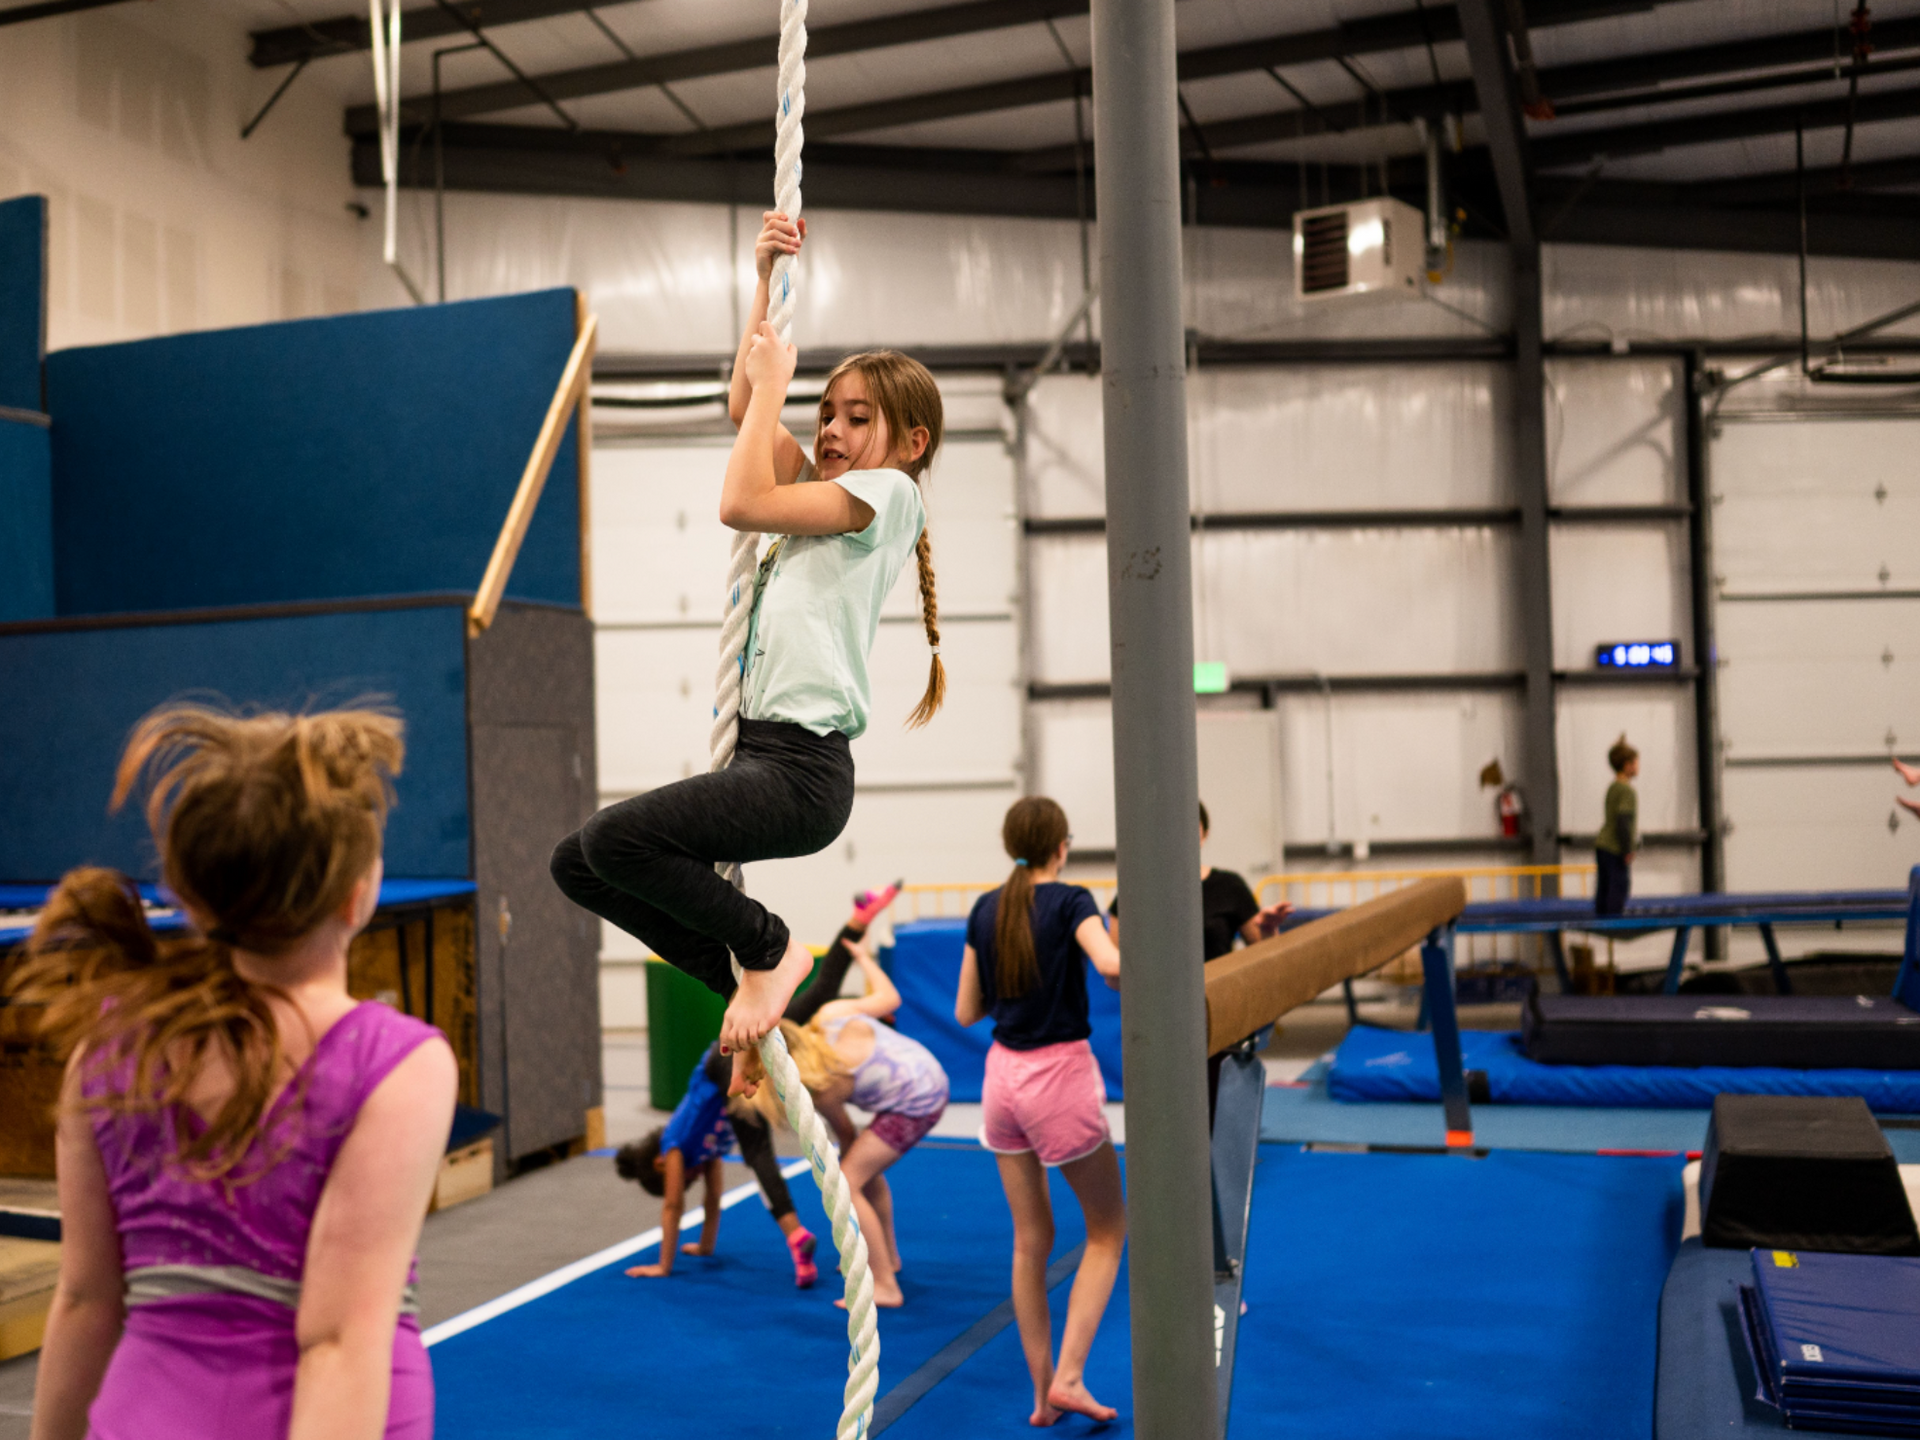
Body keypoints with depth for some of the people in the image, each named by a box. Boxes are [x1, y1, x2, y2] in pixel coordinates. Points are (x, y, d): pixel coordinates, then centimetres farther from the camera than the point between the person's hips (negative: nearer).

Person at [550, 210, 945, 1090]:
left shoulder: (886, 492, -3)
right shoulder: (825, 493, 22)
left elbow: (742, 503, -11)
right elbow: (747, 407, 25)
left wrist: (773, 382, 0)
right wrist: (764, 279, 19)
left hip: (804, 768, -10)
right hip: (757, 755, 10)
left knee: (615, 838, -27)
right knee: (576, 865, 7)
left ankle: (771, 949, -4)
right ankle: (745, 983, 12)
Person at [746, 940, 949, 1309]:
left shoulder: (824, 1090, -21)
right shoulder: (831, 1013, -9)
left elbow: (846, 1133, -4)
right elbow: (889, 998, 4)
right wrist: (864, 958, 17)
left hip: (914, 1106, -9)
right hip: (930, 1076, 9)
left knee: (846, 1183, -10)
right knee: (867, 1168, 26)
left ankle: (886, 1288, -8)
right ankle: (888, 1257, 43)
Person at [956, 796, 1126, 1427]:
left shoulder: (985, 909, 4)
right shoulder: (1070, 902, -11)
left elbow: (966, 1011, 7)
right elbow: (1110, 964, -31)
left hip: (1003, 1076, 5)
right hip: (1061, 1075, -5)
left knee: (1031, 1242, 14)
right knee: (1108, 1229, 11)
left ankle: (1043, 1393, 20)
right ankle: (1068, 1377, 2)